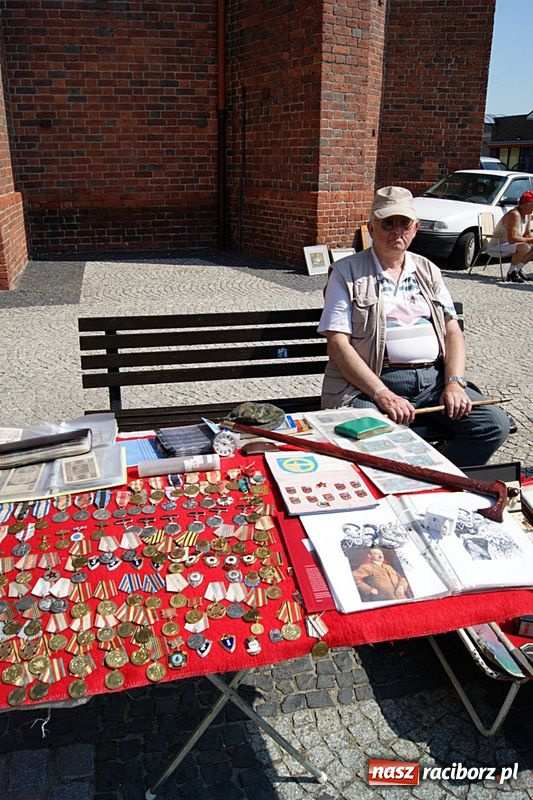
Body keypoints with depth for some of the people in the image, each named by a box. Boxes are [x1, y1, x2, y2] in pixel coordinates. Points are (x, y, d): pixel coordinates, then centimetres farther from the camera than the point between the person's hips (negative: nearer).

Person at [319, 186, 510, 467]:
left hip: (434, 378, 5)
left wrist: (455, 382, -5)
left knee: (495, 424, -15)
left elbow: (452, 331, 15)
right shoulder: (347, 272, 4)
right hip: (372, 382, -5)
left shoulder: (428, 271, 19)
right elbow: (338, 345, -7)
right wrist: (382, 394, -17)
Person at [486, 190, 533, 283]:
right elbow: (512, 239, -33)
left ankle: (518, 270, 10)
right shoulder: (514, 215, -25)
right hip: (496, 247, -10)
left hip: (508, 245, 10)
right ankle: (511, 273, -16)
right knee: (524, 247, -33)